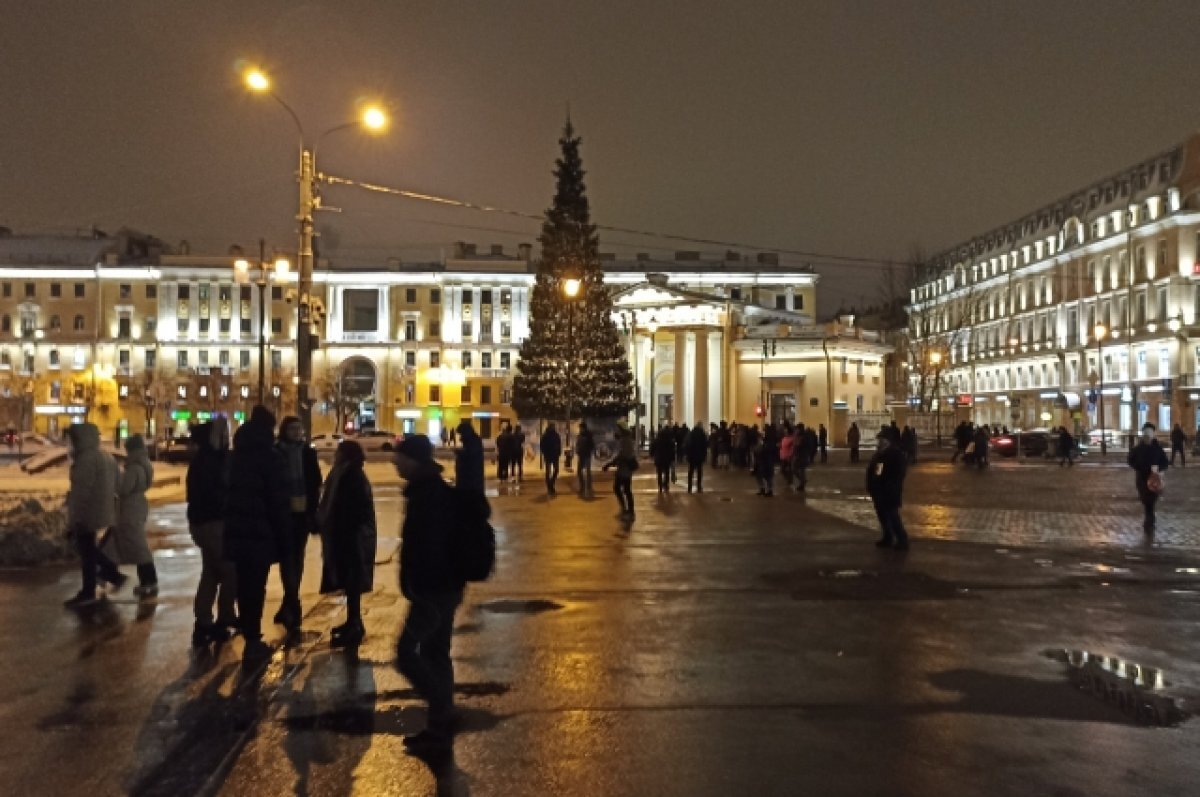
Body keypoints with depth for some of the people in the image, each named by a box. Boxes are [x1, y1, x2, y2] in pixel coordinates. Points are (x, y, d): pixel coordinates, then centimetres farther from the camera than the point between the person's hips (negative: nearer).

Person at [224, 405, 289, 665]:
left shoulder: (236, 456, 12)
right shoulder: (270, 457, -11)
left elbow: (228, 491, 15)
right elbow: (279, 501, -14)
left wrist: (231, 523, 19)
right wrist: (283, 536, -7)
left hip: (235, 530, 7)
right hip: (260, 532, -7)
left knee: (243, 585, 14)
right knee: (255, 587, -2)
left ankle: (249, 637, 22)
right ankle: (252, 642, 1)